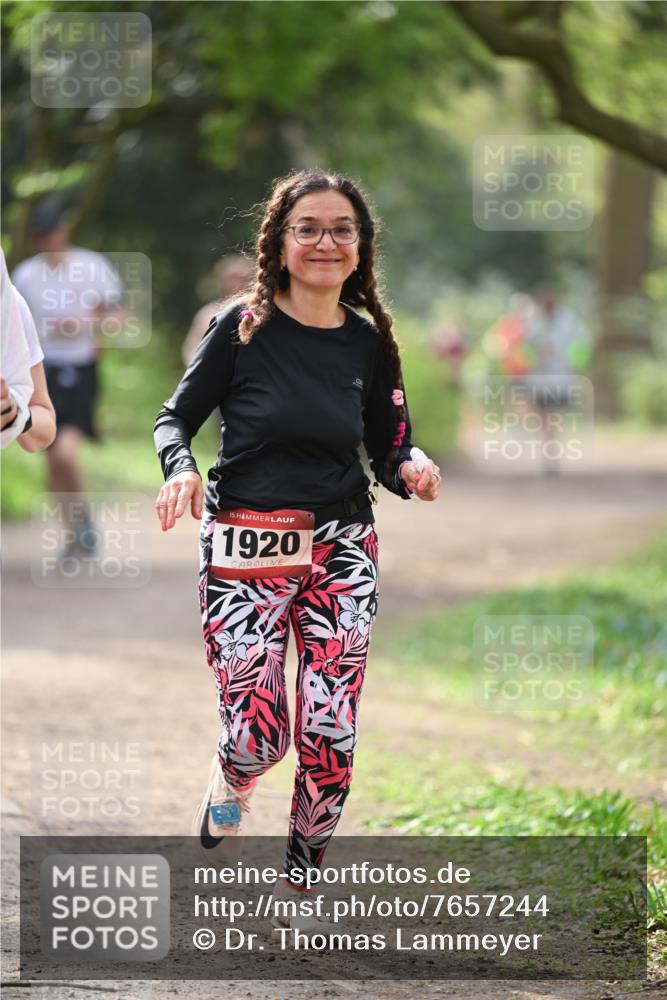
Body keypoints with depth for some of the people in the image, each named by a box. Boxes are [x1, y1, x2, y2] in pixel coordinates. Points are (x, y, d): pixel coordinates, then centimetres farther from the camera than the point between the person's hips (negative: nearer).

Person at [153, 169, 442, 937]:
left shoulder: (368, 343, 4)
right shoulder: (242, 328, -6)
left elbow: (388, 449, 12)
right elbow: (175, 418, 1)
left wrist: (412, 469, -11)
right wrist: (180, 468, -20)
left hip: (340, 554, 3)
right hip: (244, 555, -3)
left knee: (330, 737, -4)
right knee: (258, 737, -8)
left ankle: (299, 885, 17)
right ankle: (230, 784, 31)